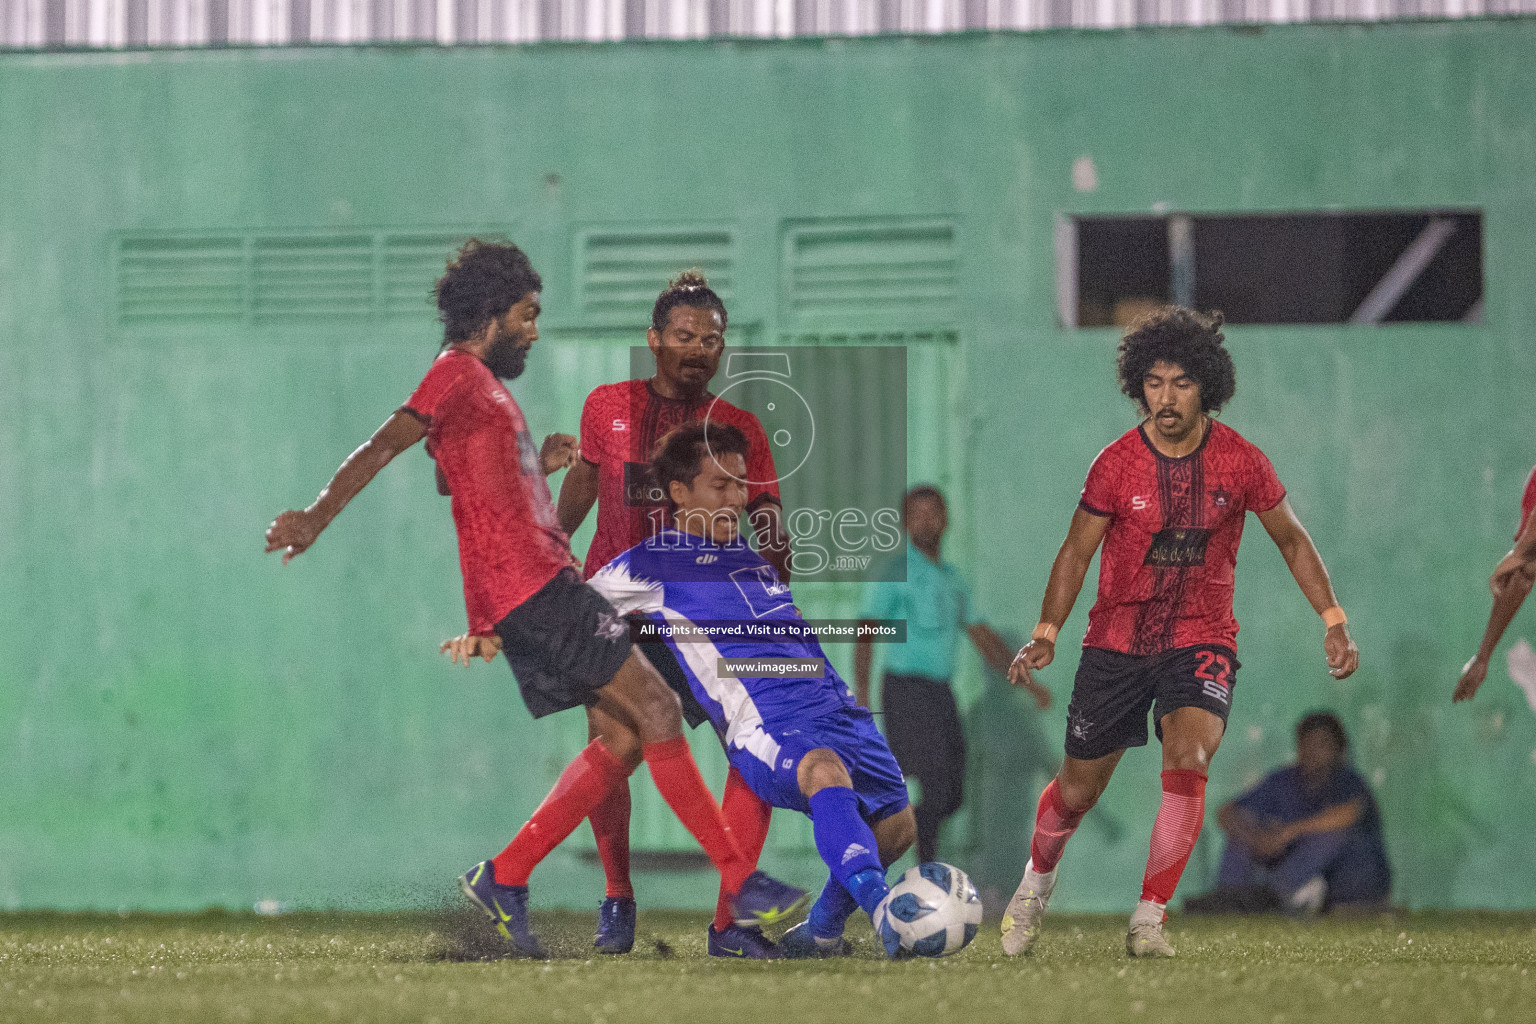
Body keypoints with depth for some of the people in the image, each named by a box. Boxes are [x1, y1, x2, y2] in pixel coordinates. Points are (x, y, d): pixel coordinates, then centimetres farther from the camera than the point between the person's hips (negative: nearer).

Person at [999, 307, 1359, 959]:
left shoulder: (1239, 461, -7)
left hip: (1201, 640, 0)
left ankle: (1148, 920, -20)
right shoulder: (1117, 464, -9)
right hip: (1117, 639, 1)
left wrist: (1333, 622, 1)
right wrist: (1046, 632, -9)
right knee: (1079, 787, 7)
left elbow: (1291, 539, 7)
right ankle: (1037, 881, 39)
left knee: (1189, 759, -26)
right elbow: (1077, 551, 2)